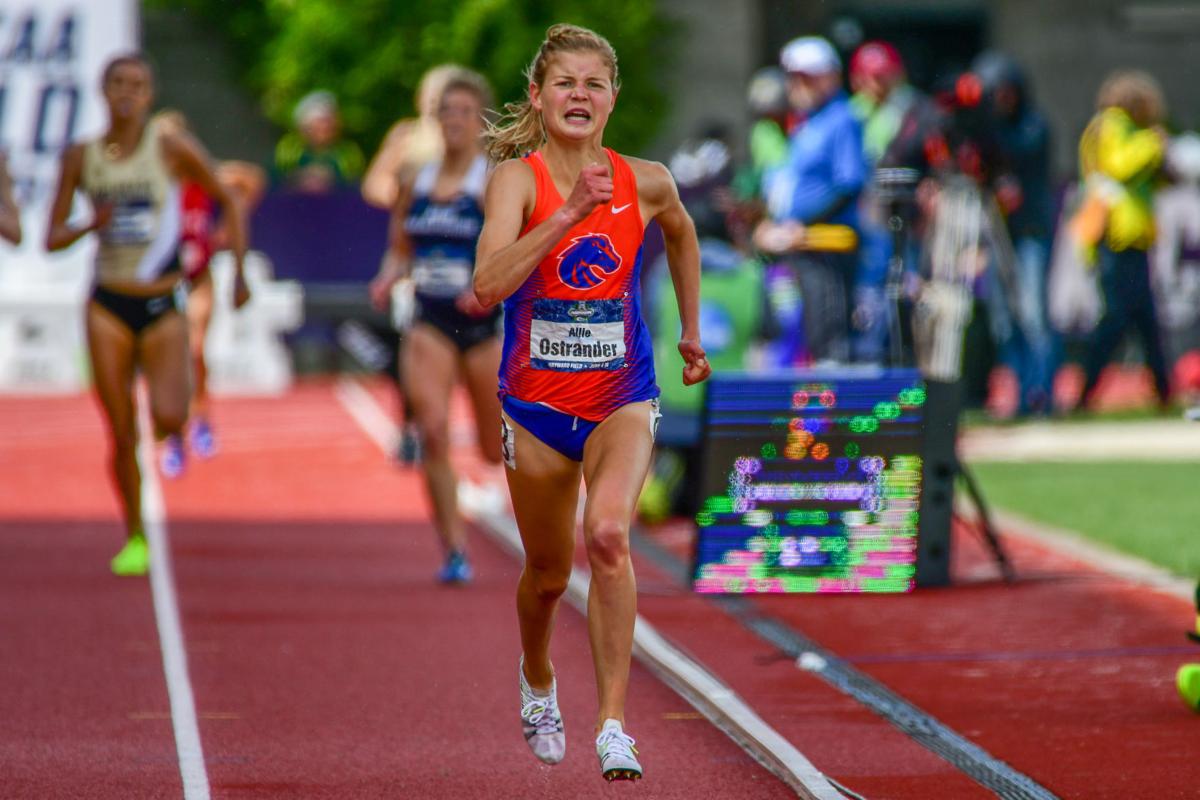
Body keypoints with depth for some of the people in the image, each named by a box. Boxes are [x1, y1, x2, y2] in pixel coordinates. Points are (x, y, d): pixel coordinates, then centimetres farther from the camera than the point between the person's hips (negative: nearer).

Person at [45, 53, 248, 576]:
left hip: (162, 307, -2)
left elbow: (228, 202, 7)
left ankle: (180, 414, 19)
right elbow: (52, 238, 6)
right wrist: (90, 226, -14)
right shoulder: (81, 158, 4)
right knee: (122, 436, -2)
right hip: (108, 307, 2)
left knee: (167, 418, -20)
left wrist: (239, 272, 0)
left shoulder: (170, 148, -3)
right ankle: (135, 539, 15)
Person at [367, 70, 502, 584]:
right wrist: (388, 278, -3)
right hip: (429, 324, 3)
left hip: (484, 324, -3)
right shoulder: (415, 184, 7)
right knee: (433, 430, -18)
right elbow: (400, 249, 17)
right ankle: (454, 550, -12)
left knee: (498, 450, 8)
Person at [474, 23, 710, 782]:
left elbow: (682, 235, 21)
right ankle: (539, 682, 49)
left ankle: (613, 725, -23)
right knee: (549, 570, 15)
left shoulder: (645, 182, -4)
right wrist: (567, 214, -36)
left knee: (608, 534, -27)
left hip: (622, 399, 0)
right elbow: (489, 283, -30)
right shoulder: (518, 178, -13)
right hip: (536, 403, 0)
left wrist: (692, 332, 25)